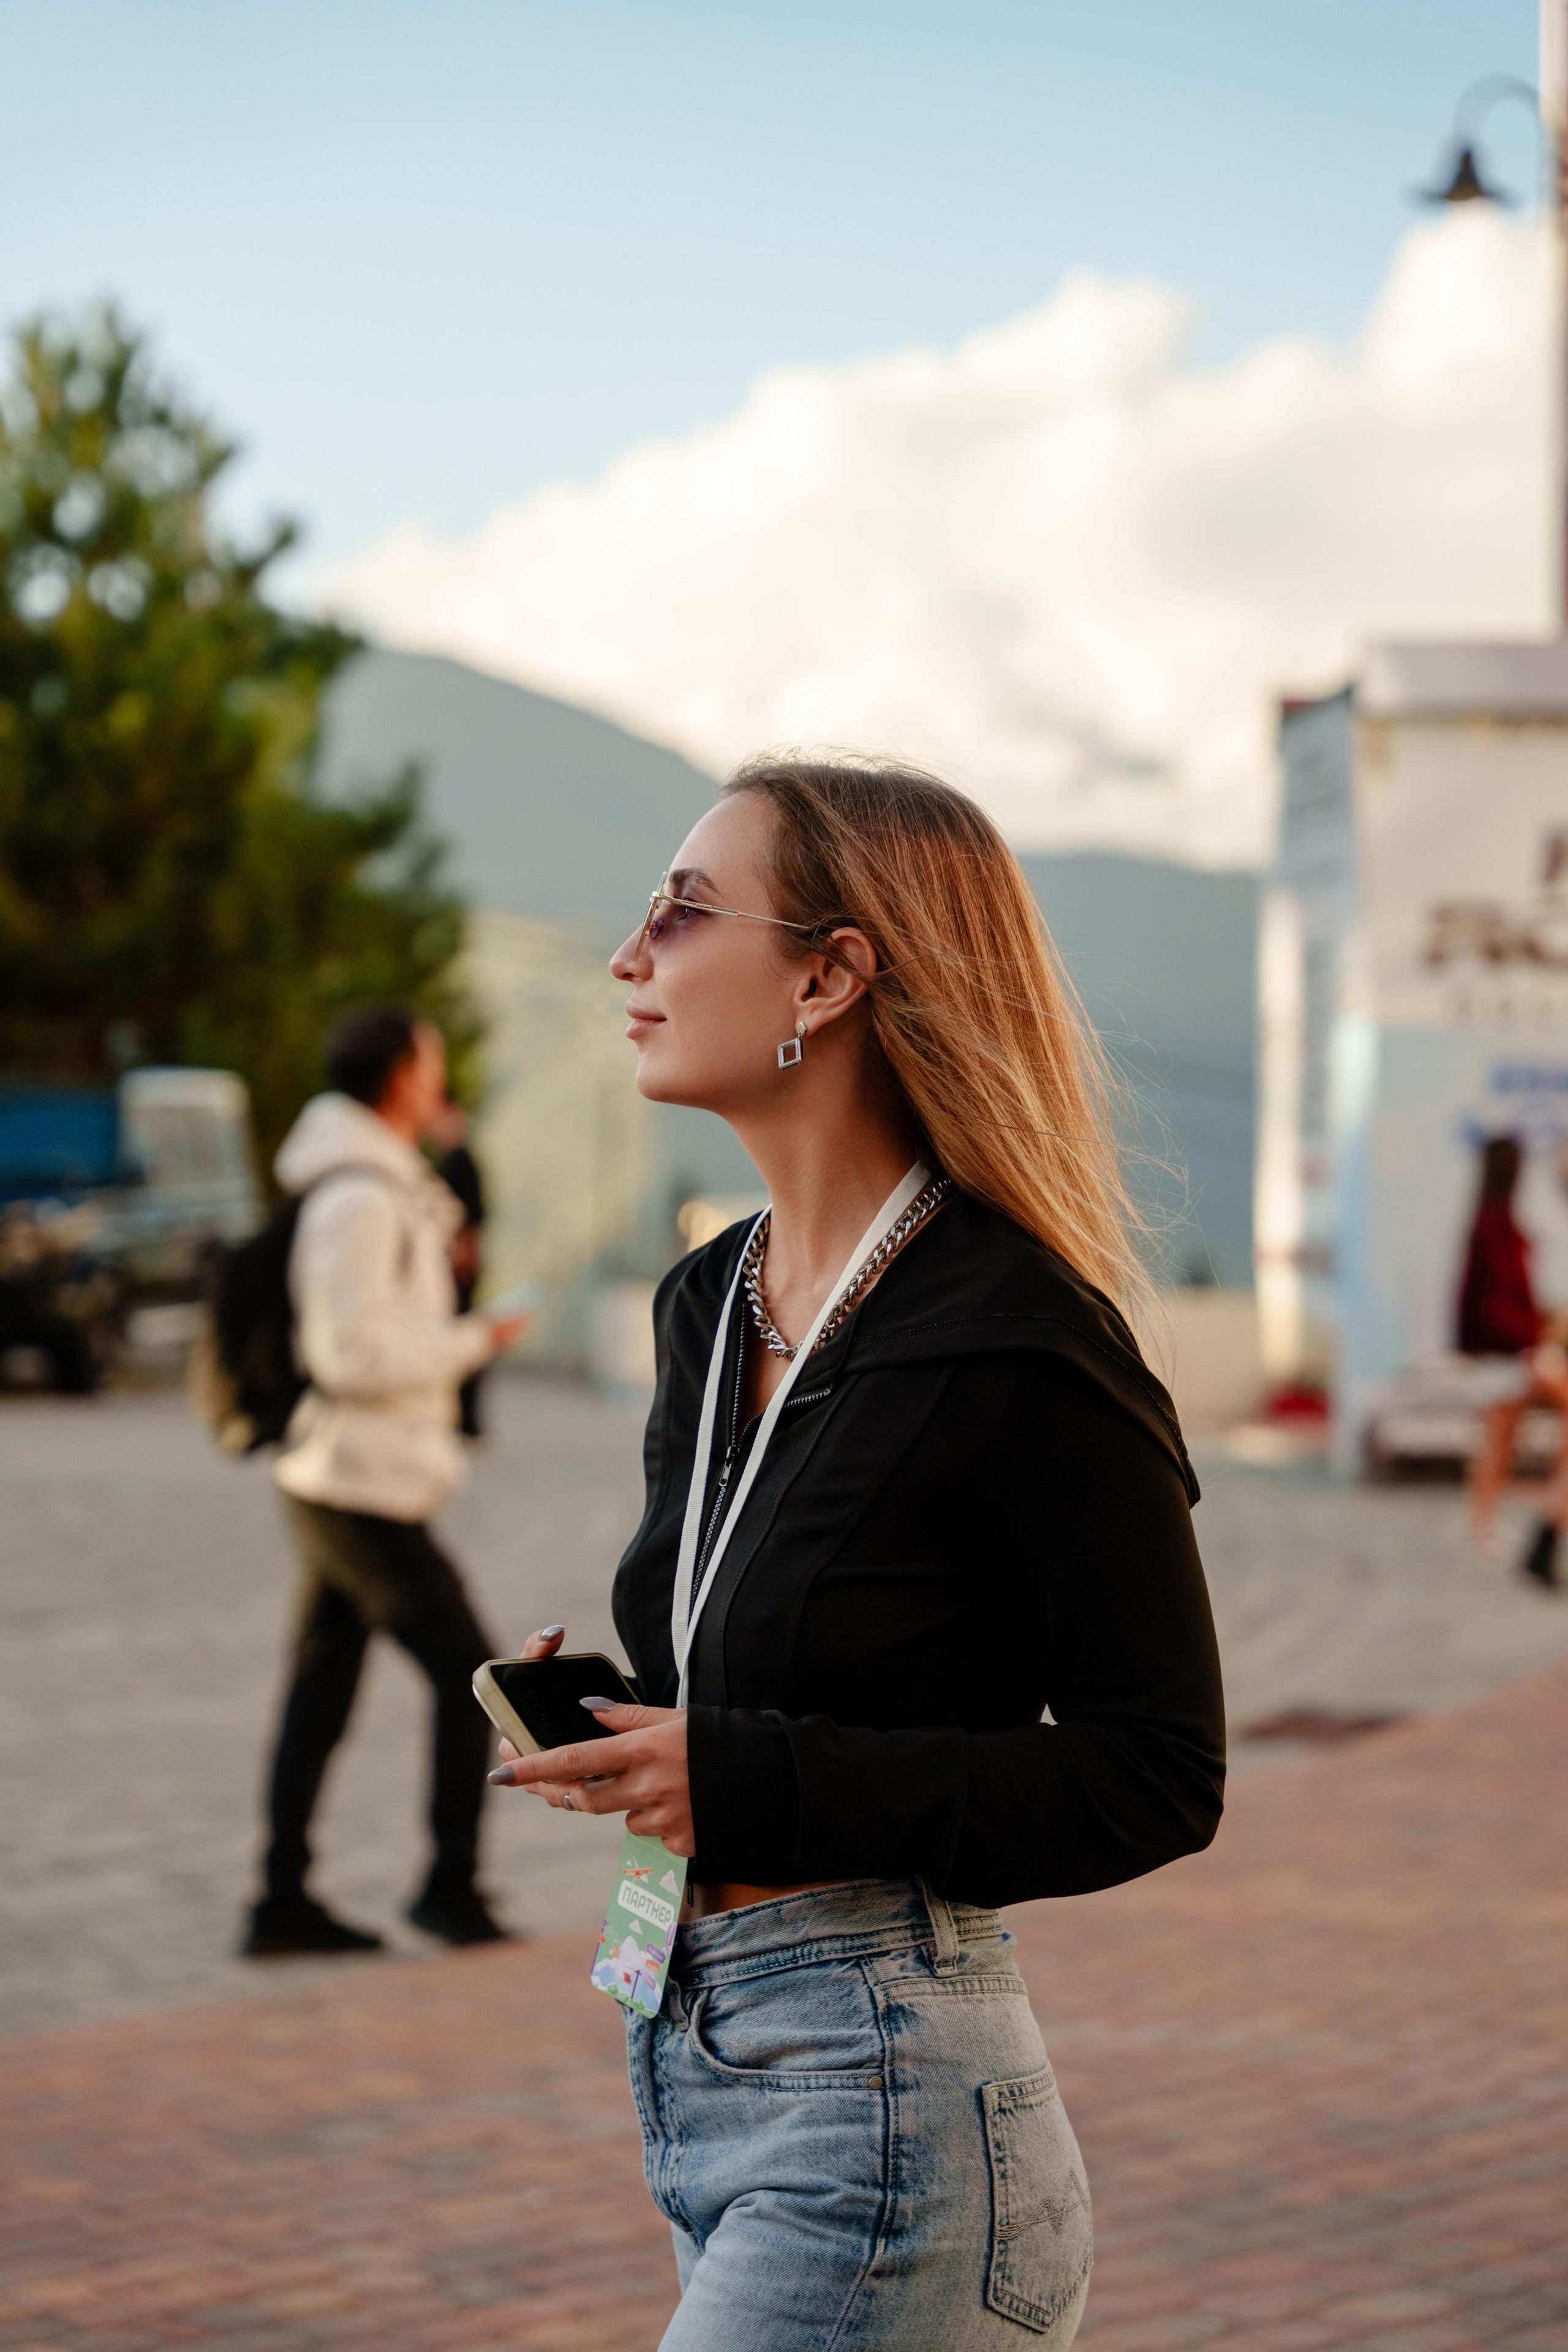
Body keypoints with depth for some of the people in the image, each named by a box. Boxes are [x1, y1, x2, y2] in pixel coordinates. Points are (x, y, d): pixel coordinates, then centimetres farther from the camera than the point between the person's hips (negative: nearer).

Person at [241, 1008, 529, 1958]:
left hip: (335, 1478, 10)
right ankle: (451, 1885, 2)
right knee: (468, 1669, -3)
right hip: (365, 1480, -10)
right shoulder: (362, 1199, -16)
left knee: (322, 1695, 10)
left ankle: (283, 1902, 13)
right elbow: (354, 1352, -22)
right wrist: (475, 1339, -12)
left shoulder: (386, 1187, 16)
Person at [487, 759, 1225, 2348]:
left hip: (877, 2097, -8)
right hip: (691, 2059, 8)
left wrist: (756, 1787, -20)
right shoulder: (713, 1307, 9)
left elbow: (1157, 1777, -14)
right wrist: (603, 1715, 0)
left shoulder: (1017, 1346, -16)